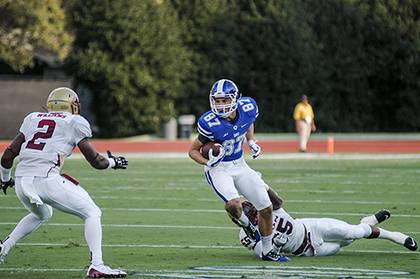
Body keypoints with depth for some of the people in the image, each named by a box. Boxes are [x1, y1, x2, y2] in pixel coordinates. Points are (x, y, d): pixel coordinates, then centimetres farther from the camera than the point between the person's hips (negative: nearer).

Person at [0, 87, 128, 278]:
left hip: (22, 181, 6)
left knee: (41, 215, 36)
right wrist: (113, 162, 28)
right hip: (46, 179, -6)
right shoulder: (75, 123, 8)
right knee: (92, 213, 7)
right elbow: (95, 161, 7)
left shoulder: (32, 119, 21)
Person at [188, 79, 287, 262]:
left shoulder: (248, 108, -13)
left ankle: (267, 251, 25)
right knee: (233, 204, -31)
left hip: (240, 165, 5)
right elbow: (193, 150, -13)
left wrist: (251, 141, 2)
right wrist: (208, 162, -30)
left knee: (266, 208, 4)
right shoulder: (210, 124, -26)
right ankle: (244, 222, 6)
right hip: (219, 169, -5)